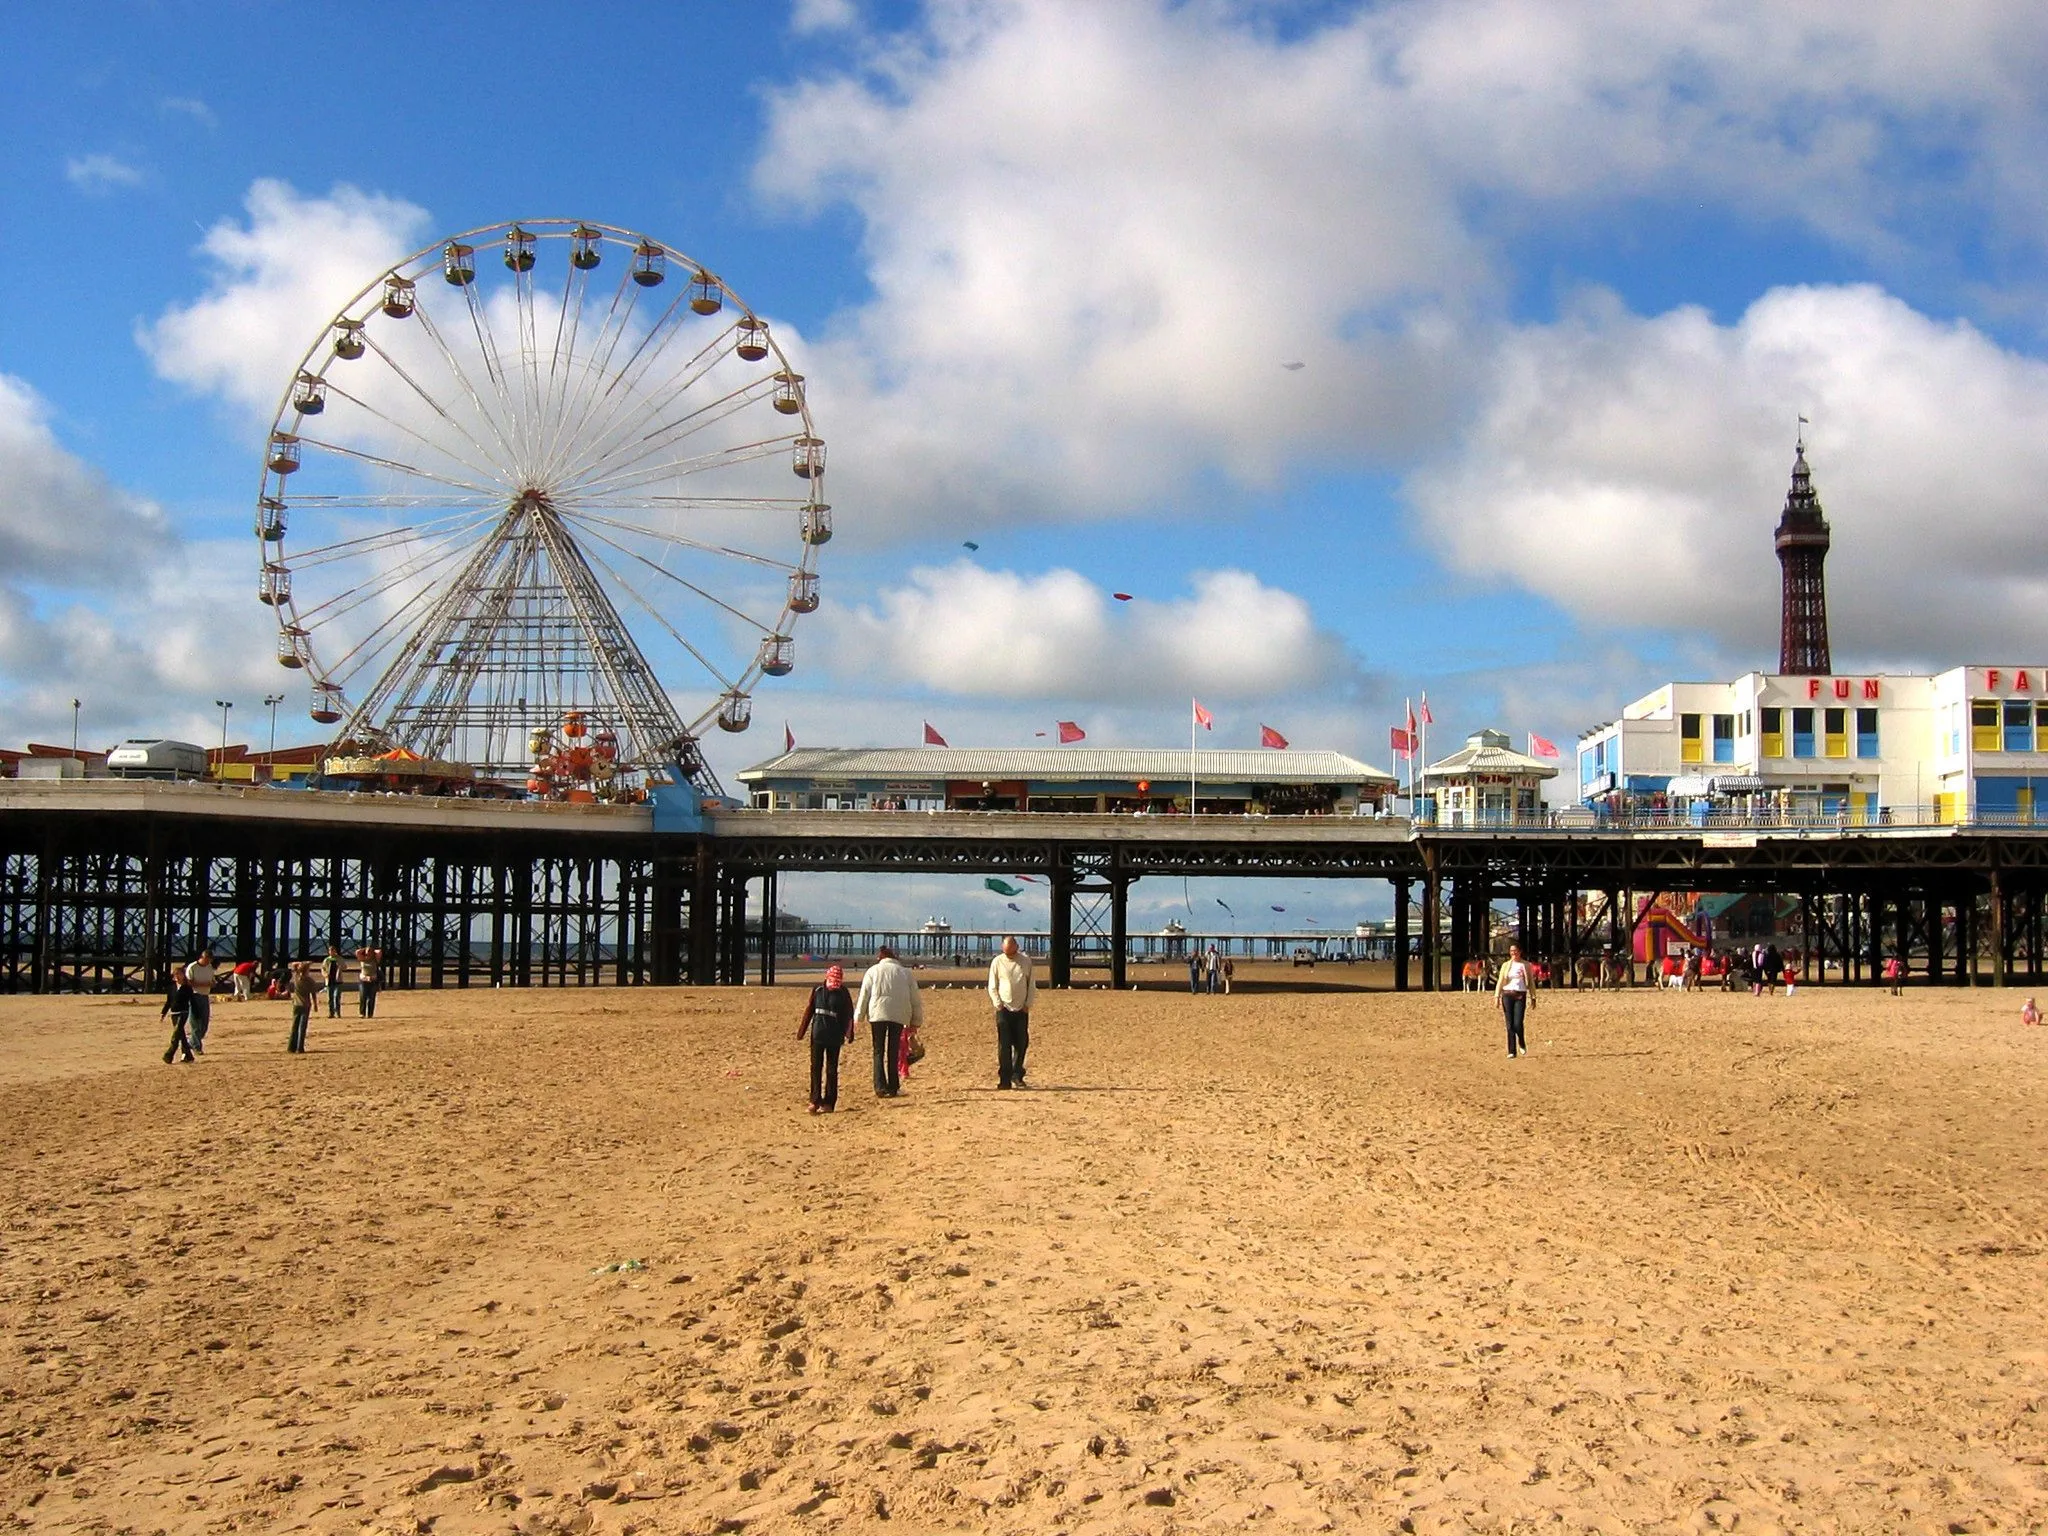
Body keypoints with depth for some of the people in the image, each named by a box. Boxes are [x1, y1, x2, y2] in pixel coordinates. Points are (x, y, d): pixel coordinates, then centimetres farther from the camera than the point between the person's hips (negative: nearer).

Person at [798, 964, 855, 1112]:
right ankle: (815, 1100, 5)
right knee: (815, 1067, 1)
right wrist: (802, 1031, 9)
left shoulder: (842, 993, -3)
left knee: (832, 1070, 3)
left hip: (834, 1037, -2)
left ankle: (829, 1103, 7)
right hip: (817, 1034, 2)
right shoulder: (817, 991, 2)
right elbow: (809, 1011, 7)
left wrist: (848, 1033, -7)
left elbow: (848, 1015, -1)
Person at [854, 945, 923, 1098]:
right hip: (899, 1016, 2)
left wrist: (858, 1017, 8)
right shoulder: (905, 972, 12)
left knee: (879, 1052, 4)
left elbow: (864, 995, 2)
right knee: (894, 1052, 10)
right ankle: (893, 1088, 9)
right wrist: (916, 1021, 19)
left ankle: (880, 1087, -7)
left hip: (878, 1015, -2)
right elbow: (916, 1000, 12)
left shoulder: (873, 971, 6)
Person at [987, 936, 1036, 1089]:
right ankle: (1004, 1079, -5)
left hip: (1021, 1009, 1)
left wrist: (1028, 1004, 1)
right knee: (1004, 1046, -7)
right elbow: (992, 987, 6)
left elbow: (1031, 985, 9)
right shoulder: (997, 962, 1)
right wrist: (998, 1004, -5)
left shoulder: (1026, 961, 4)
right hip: (1004, 1009, -1)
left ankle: (1016, 1075, 20)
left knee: (1021, 1044, 3)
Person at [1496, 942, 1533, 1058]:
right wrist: (1497, 996, -2)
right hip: (1507, 995, 1)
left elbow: (1530, 982, 10)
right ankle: (1512, 1051, 5)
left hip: (1520, 996, -1)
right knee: (1510, 1025, -1)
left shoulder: (1526, 965, 7)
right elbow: (1500, 982, 8)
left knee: (1517, 1023, -13)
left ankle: (1522, 1044, 16)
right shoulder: (1506, 965, 9)